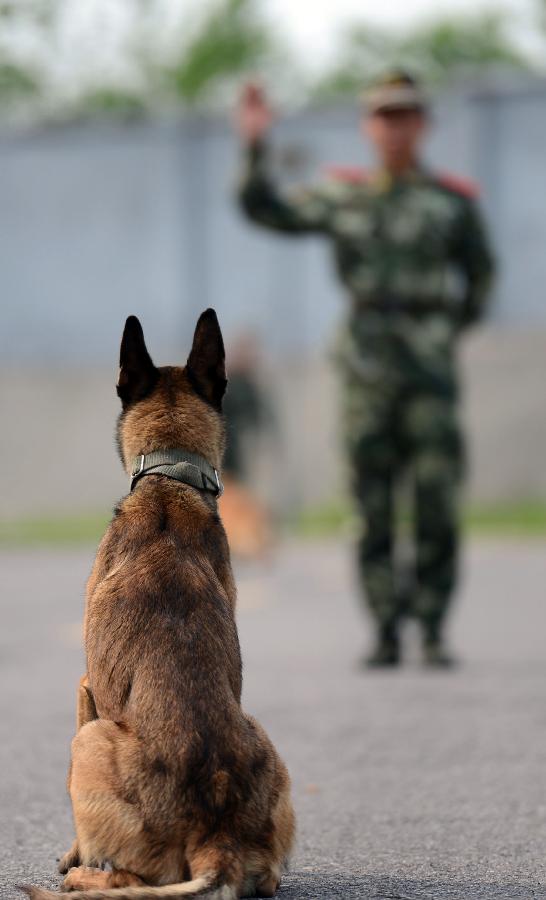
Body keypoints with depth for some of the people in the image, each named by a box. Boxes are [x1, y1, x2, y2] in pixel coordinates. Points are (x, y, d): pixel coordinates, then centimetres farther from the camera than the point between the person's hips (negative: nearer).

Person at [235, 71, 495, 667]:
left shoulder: (452, 200, 6)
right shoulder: (342, 196, 10)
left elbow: (479, 272, 19)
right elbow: (266, 210, 8)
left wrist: (451, 326, 12)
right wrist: (254, 148, -4)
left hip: (431, 369, -1)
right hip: (367, 368, 1)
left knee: (437, 502, -5)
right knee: (373, 507, 1)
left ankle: (433, 632, 2)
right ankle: (386, 633, 6)